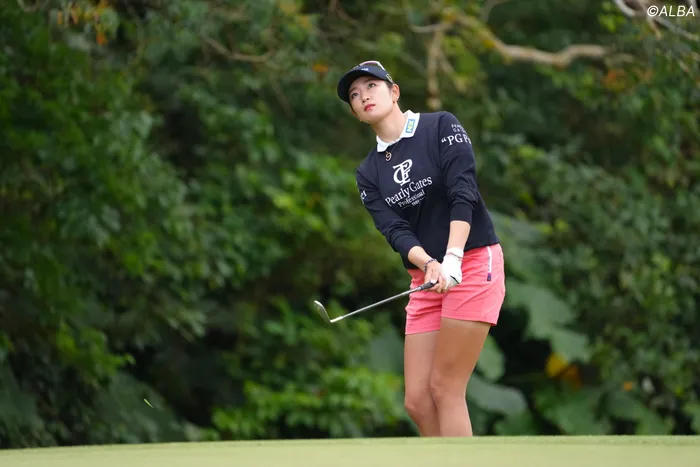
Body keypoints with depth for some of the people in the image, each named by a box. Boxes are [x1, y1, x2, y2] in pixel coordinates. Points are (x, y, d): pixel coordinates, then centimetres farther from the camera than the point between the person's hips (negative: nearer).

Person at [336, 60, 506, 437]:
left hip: (473, 263, -6)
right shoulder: (368, 173, 11)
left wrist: (452, 259, -27)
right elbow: (395, 231, -2)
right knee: (417, 401, -1)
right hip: (427, 280, 6)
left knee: (444, 388, -11)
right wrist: (428, 264, -23)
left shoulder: (441, 126, -3)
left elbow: (463, 194, -14)